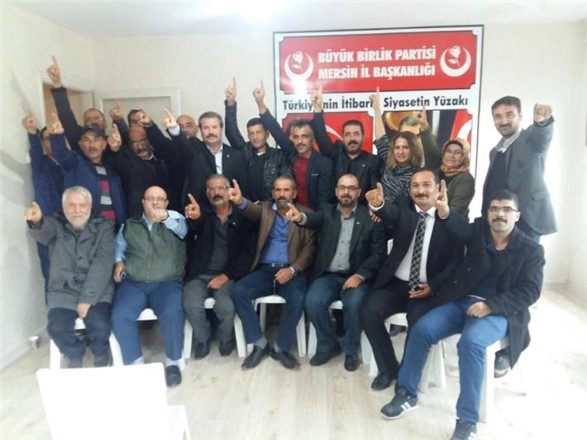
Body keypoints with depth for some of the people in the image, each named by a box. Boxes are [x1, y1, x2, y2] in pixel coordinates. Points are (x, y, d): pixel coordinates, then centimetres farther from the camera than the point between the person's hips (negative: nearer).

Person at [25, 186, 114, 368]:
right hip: (63, 292, 2)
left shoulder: (104, 228, 1)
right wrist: (36, 221, -48)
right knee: (57, 327, -23)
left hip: (97, 292, -1)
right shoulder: (57, 225, 5)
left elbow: (102, 266, -9)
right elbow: (43, 232, -22)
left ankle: (100, 354, 10)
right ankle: (75, 355, 11)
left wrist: (87, 298, -18)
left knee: (100, 324, -26)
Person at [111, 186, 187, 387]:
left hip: (167, 283, -2)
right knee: (119, 316, -24)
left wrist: (165, 217, -37)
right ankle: (136, 363, -6)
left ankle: (173, 362, -12)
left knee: (172, 312, -31)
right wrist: (119, 262, 2)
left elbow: (182, 228, -15)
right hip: (133, 283, 3)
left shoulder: (174, 221, 8)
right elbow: (118, 247, 25)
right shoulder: (129, 225, 17)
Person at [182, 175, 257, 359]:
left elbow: (248, 252, 0)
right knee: (192, 306, -24)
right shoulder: (201, 213, 6)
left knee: (226, 307, -26)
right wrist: (192, 218, -41)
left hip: (228, 275, -1)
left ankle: (226, 340, 8)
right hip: (199, 274, 1)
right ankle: (203, 339, 9)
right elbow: (188, 233, -16)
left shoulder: (243, 217, 5)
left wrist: (226, 275, -11)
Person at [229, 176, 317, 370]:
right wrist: (240, 201, -38)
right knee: (238, 291, -23)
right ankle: (260, 343, -8)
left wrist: (292, 269, -16)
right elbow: (252, 210, -13)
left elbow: (310, 249, 0)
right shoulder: (265, 209, 12)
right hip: (265, 269, 2)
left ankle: (281, 347, -8)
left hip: (292, 270, -2)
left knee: (297, 298, -31)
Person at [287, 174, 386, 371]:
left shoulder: (371, 217, 3)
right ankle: (328, 345, 3)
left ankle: (350, 350, -1)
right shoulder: (327, 212, 8)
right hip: (327, 276, 2)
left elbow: (378, 254, -2)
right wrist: (301, 217, -42)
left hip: (355, 276, -1)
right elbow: (314, 219, -17)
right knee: (313, 302, -24)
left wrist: (360, 275, -16)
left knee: (354, 304, -29)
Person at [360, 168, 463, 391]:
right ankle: (388, 368, 4)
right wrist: (378, 204, -45)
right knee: (369, 312, -19)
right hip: (395, 283, 2)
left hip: (427, 288, -2)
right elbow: (390, 213, -20)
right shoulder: (404, 208, 5)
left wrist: (433, 285, -15)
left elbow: (456, 260, -1)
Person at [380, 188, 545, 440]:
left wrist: (490, 306, -21)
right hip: (461, 302, 4)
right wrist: (445, 213, -40)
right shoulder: (480, 230, 8)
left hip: (499, 312, -3)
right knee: (422, 329, -18)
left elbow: (530, 292, -7)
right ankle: (407, 393, -1)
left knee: (470, 342, -33)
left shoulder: (531, 250, 2)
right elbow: (461, 228, -16)